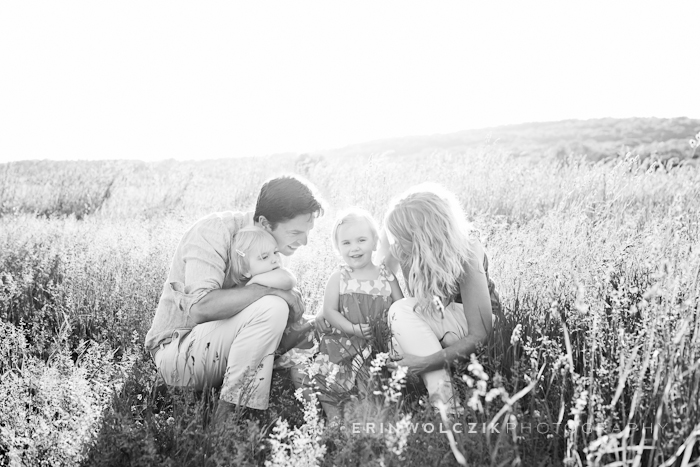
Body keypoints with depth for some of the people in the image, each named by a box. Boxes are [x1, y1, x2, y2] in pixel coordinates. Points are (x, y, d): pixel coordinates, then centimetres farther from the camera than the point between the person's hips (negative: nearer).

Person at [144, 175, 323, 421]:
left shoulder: (274, 243, 3)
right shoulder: (214, 230, -21)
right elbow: (200, 306, -34)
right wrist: (269, 289, -30)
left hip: (219, 346, 8)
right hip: (176, 349, -8)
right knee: (271, 308, -29)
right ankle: (227, 414, -20)